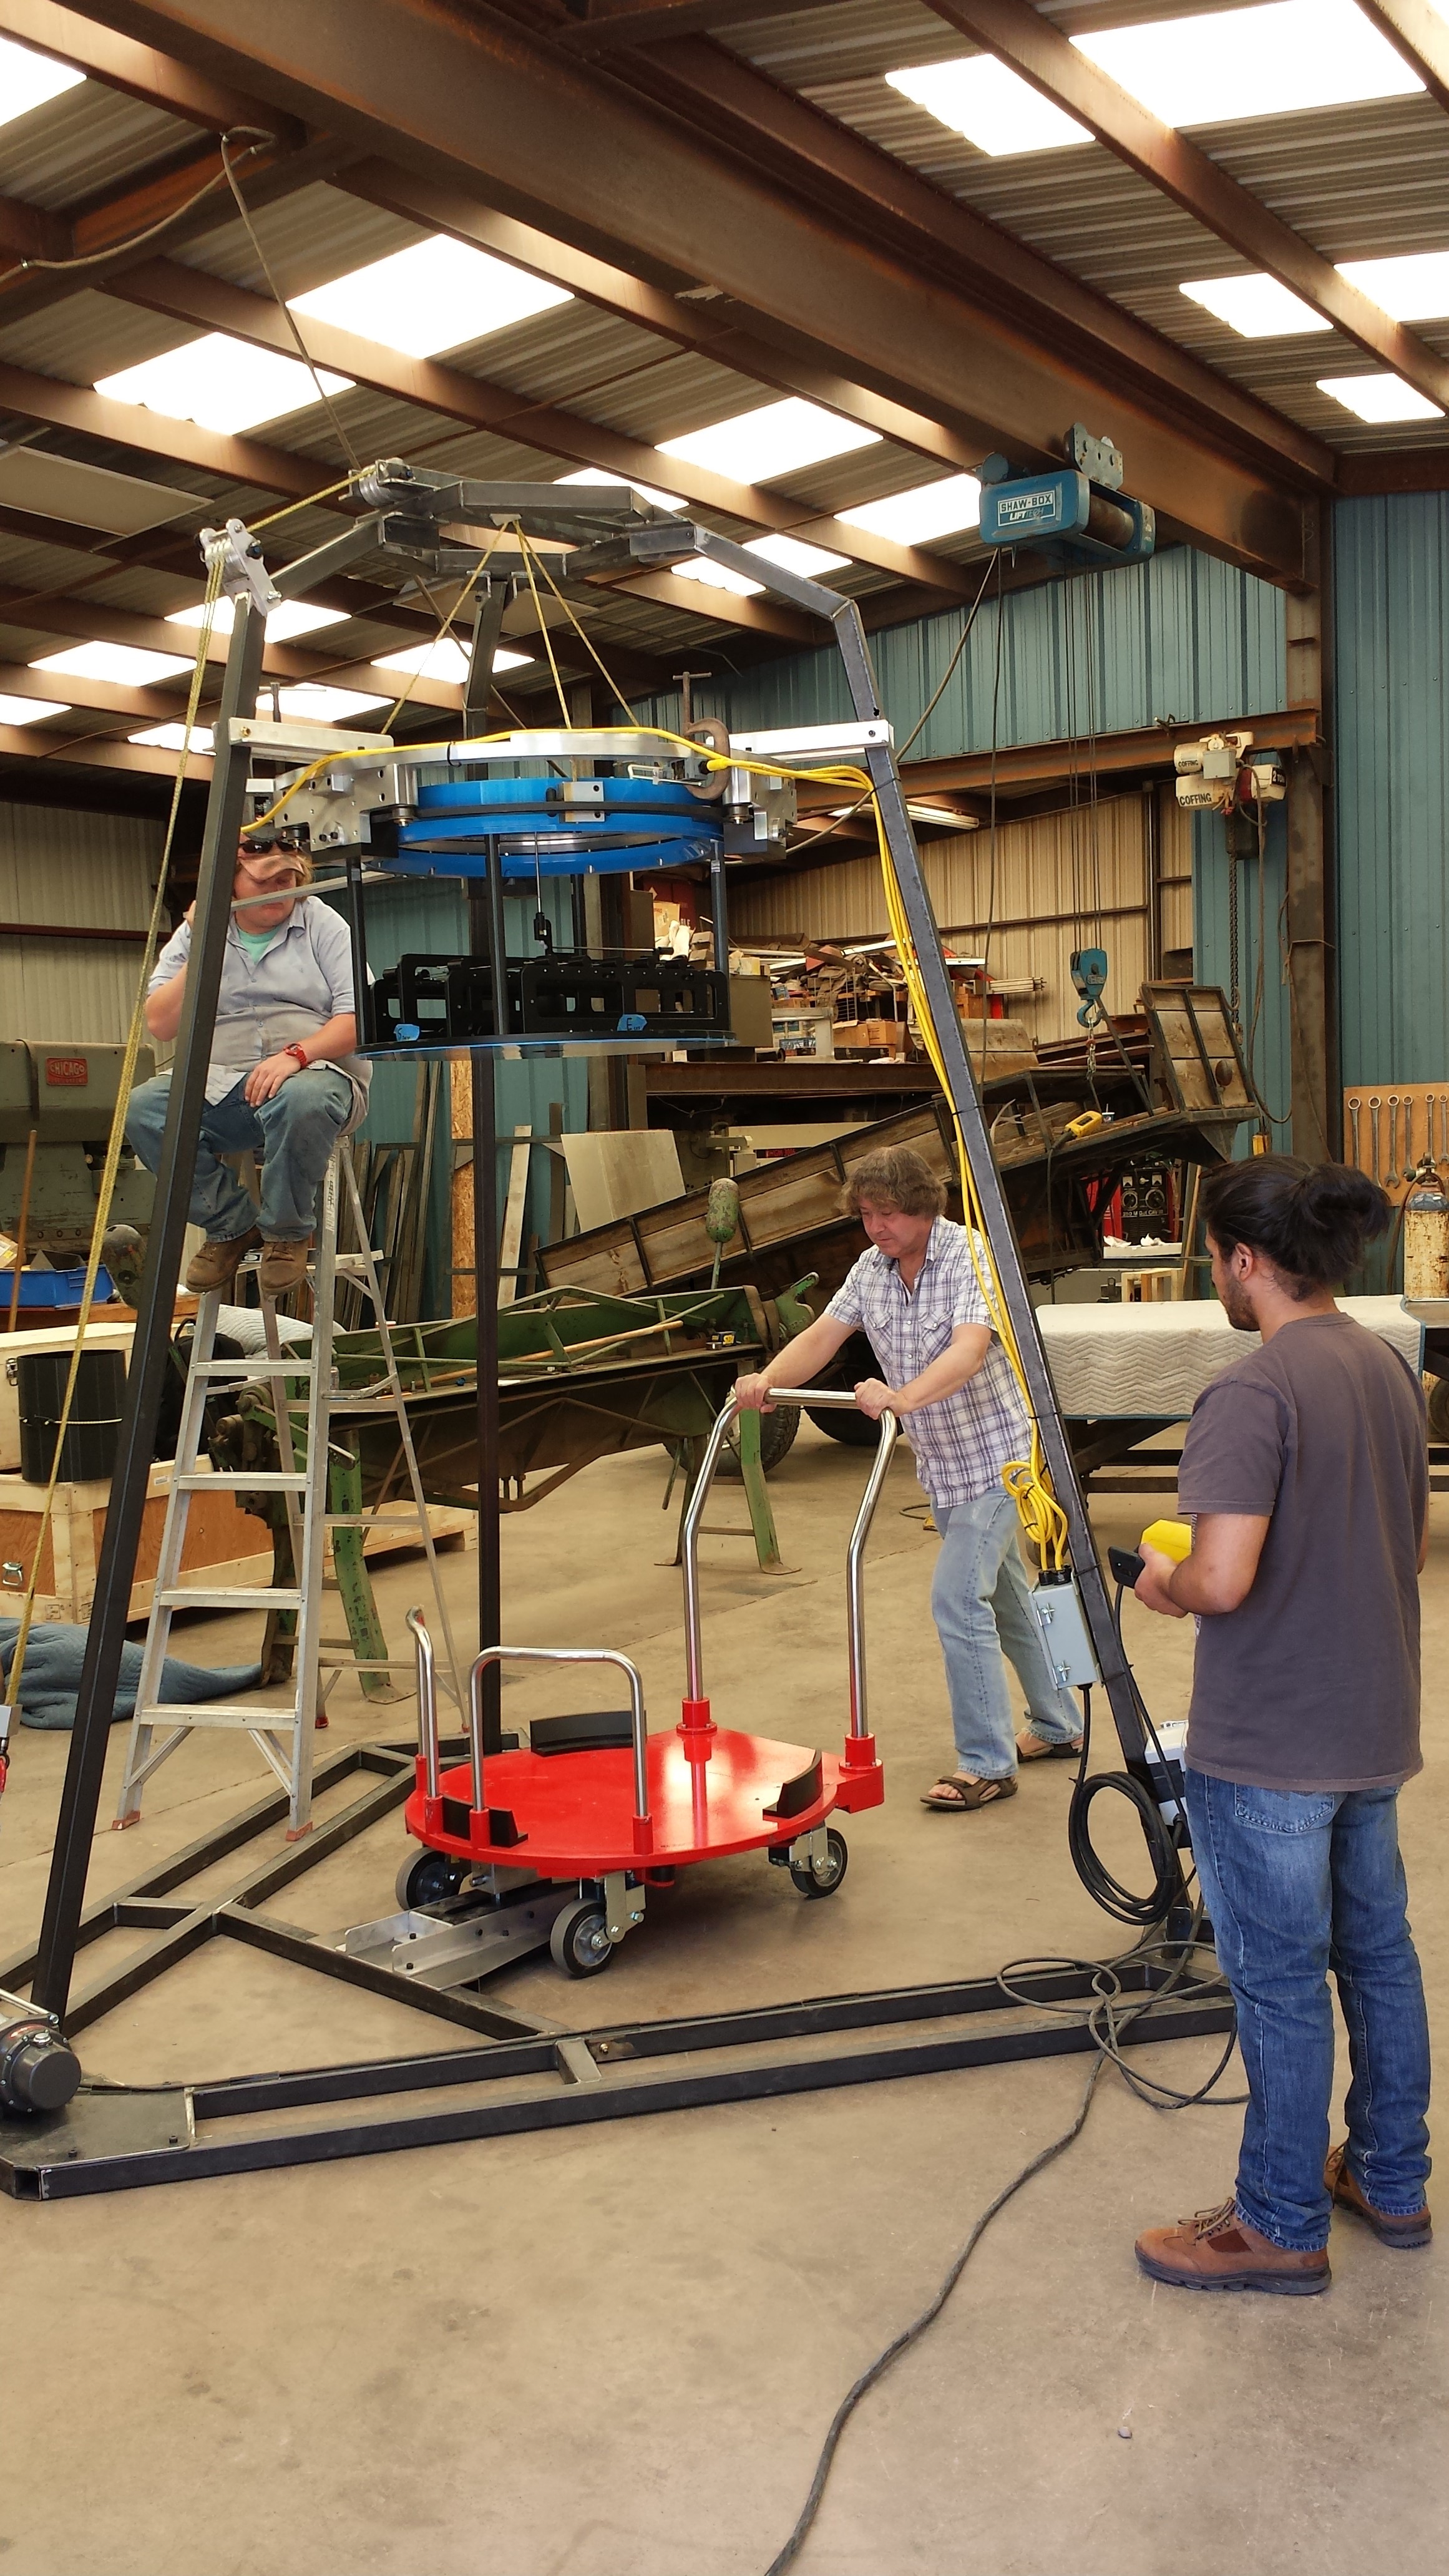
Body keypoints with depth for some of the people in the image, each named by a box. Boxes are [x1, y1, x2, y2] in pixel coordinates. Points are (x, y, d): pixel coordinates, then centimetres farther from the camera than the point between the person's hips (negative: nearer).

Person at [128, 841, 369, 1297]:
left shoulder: (322, 925, 5)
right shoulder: (195, 933, 12)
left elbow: (357, 1018, -6)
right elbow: (159, 1024, 3)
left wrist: (296, 1054, -23)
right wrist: (200, 954, -6)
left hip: (318, 1074, -3)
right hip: (220, 1085, 3)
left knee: (299, 1100, -40)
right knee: (142, 1107, -25)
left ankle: (287, 1232, -12)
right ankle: (230, 1226, -4)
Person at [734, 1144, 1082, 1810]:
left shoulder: (971, 1257, -21)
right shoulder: (871, 1269, 1)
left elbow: (968, 1352, -36)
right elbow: (821, 1336, -3)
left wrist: (900, 1399, -51)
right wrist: (768, 1380, -23)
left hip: (991, 1455, -8)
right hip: (939, 1464, 8)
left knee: (957, 1600, -12)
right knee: (1004, 1595, 18)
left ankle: (986, 1764, -2)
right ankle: (1058, 1725, 35)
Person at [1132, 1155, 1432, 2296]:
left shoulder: (1251, 1395, -24)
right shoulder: (1389, 1368, 4)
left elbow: (1221, 1580, -30)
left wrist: (1162, 1583, -10)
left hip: (1266, 1751, -8)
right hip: (1374, 1728, 9)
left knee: (1281, 1983, 6)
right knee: (1377, 1952, 21)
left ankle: (1281, 2226, 22)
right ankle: (1391, 2180, 38)